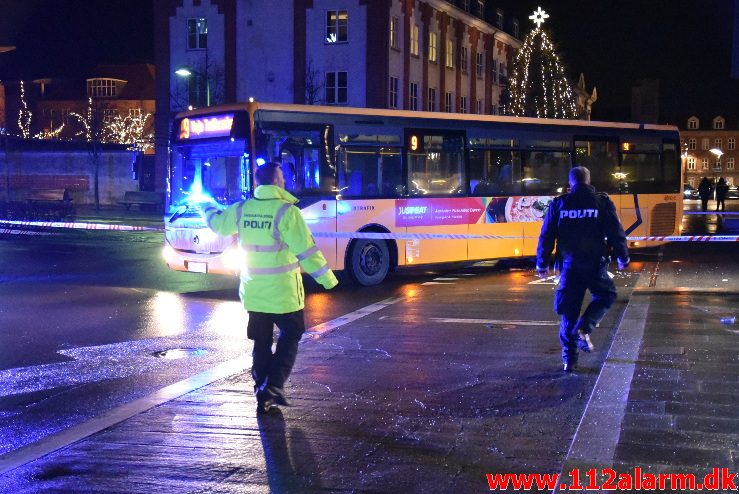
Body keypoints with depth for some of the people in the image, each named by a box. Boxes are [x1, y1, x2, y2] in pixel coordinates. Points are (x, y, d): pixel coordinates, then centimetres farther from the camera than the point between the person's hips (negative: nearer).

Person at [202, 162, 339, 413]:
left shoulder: (241, 209, 0)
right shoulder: (287, 211, -16)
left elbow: (217, 223, 20)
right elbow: (307, 250, -16)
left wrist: (210, 208, 42)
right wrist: (327, 278, -8)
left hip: (253, 293, 5)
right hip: (283, 293, -5)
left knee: (261, 342, 15)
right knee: (290, 337, 12)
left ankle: (262, 393, 19)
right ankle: (274, 387, -2)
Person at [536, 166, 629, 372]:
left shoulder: (558, 204, 4)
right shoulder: (602, 202, -1)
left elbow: (546, 236, 5)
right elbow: (616, 233, -1)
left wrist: (542, 263, 14)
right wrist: (623, 258, 11)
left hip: (570, 265, 2)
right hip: (595, 264, -2)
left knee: (569, 310, 9)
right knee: (605, 296, 20)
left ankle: (569, 357, 11)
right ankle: (584, 329, -4)